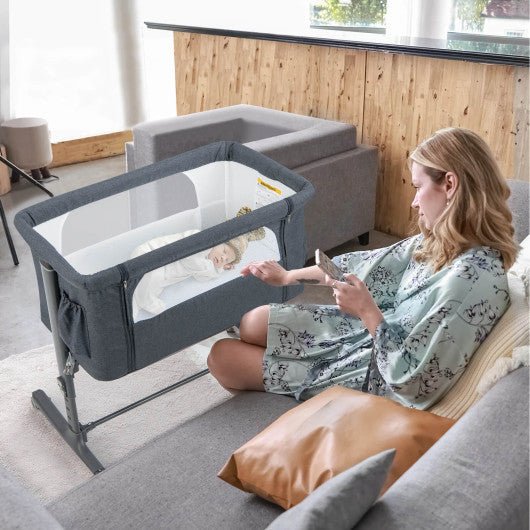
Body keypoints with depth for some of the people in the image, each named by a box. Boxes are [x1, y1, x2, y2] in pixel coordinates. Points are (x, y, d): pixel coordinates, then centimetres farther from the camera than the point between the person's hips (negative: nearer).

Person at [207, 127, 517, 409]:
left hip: (372, 378, -8)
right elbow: (370, 264, 6)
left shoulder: (472, 278, -33)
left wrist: (367, 311, -23)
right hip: (370, 331, 8)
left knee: (222, 357, 1)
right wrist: (287, 276, 11)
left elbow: (412, 377, -30)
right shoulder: (444, 243, -4)